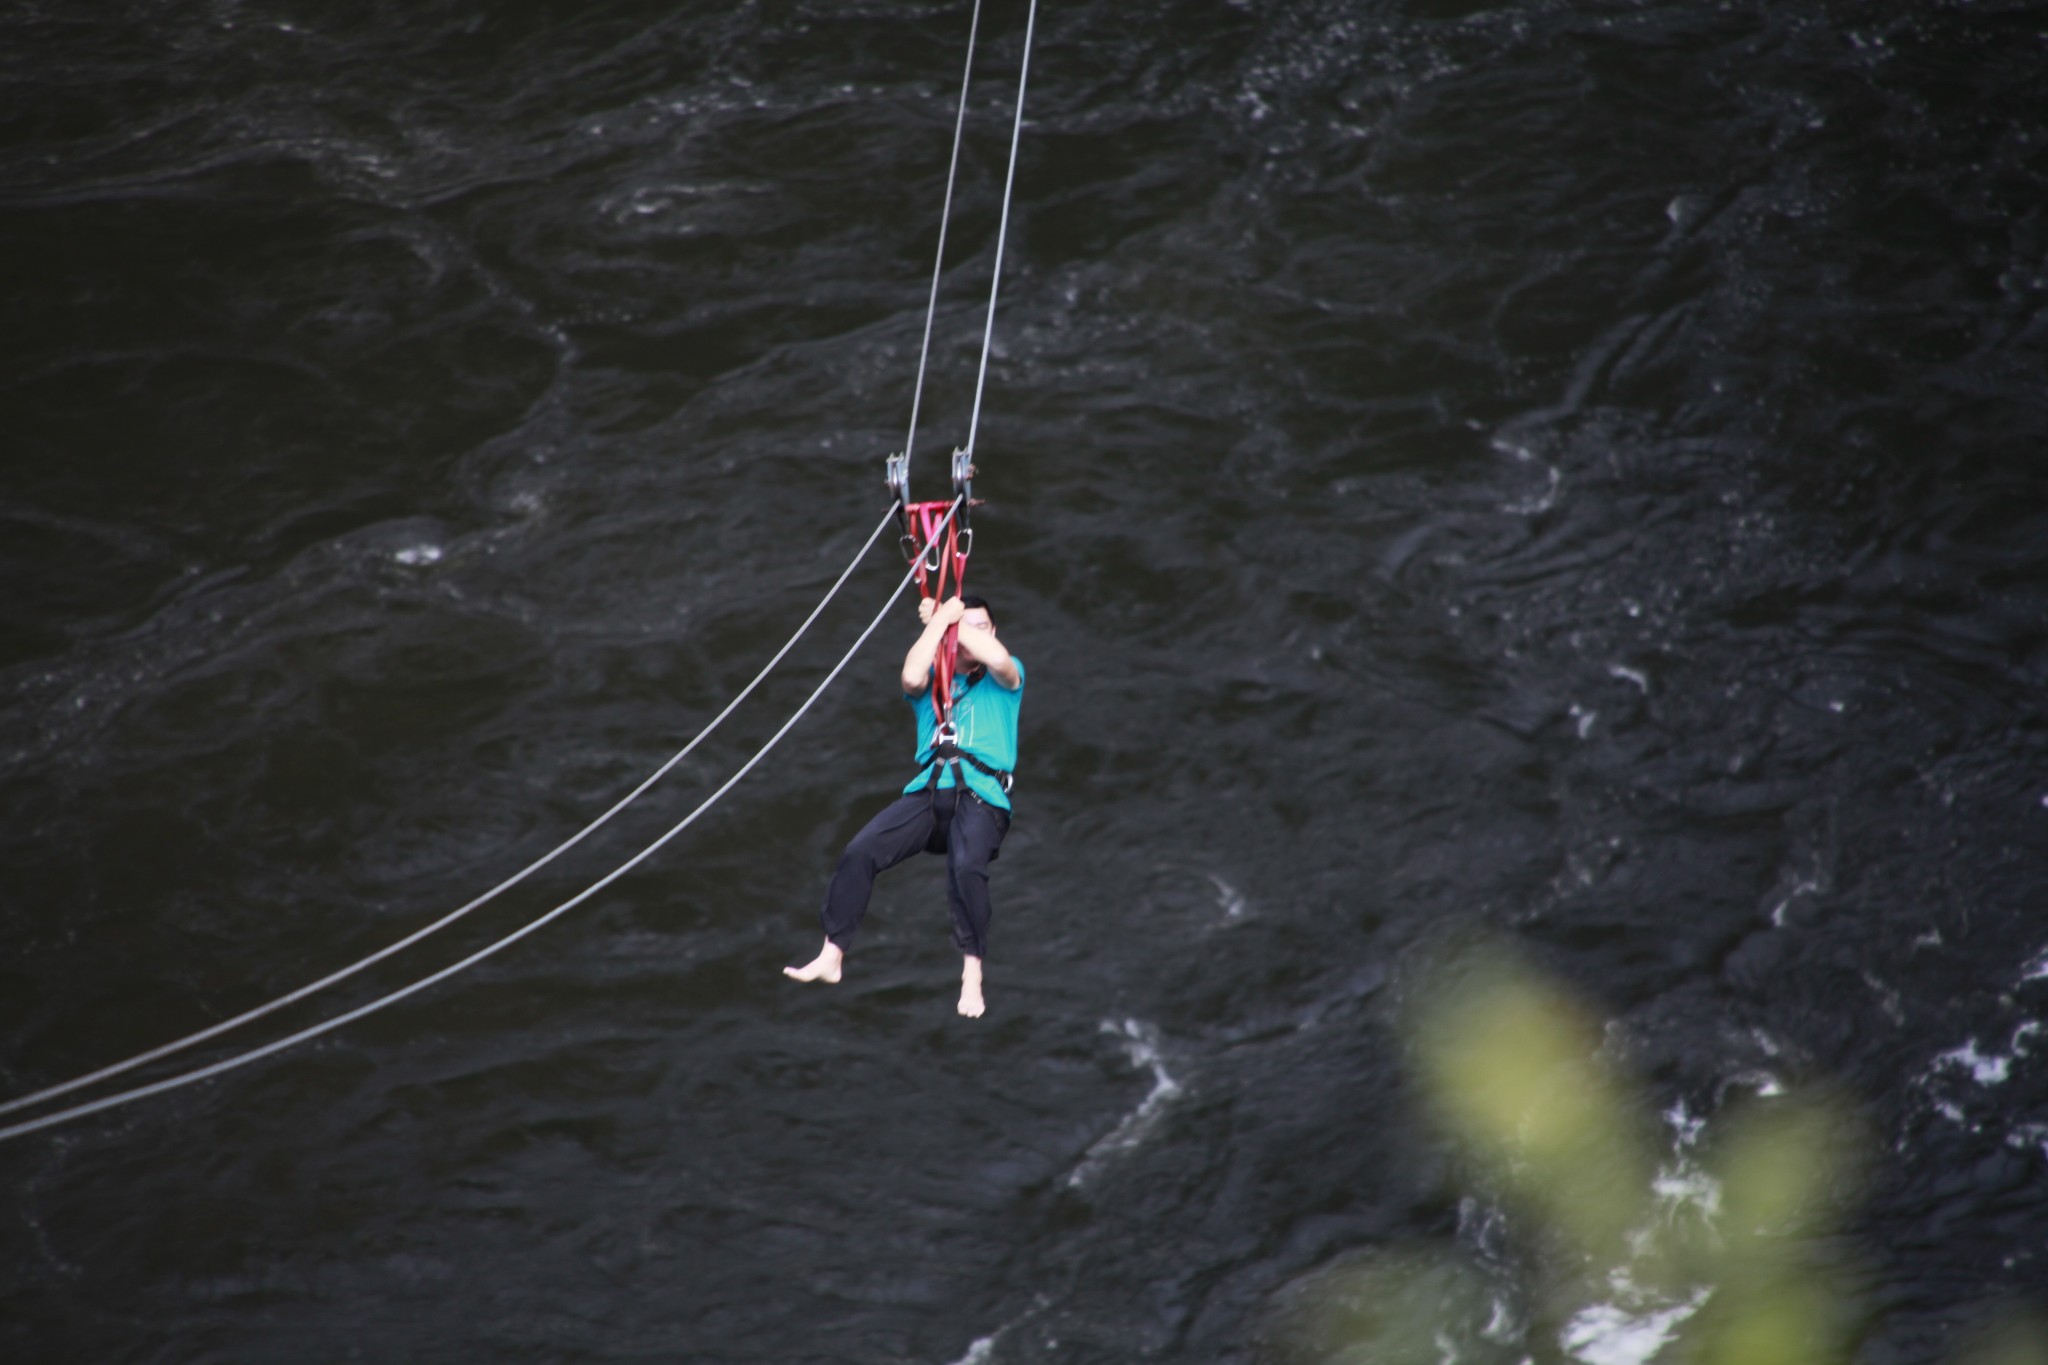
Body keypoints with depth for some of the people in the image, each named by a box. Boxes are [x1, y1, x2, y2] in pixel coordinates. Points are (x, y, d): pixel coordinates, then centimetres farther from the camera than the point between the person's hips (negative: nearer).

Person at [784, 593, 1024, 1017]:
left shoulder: (1005, 678, 17)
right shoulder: (931, 680, 23)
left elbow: (998, 658, -8)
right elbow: (911, 677, -2)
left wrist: (950, 619, 4)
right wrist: (939, 621, 5)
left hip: (981, 796, -3)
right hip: (928, 791, 3)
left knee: (966, 866, -35)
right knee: (859, 852, -20)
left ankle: (971, 976, -29)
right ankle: (831, 957, -13)